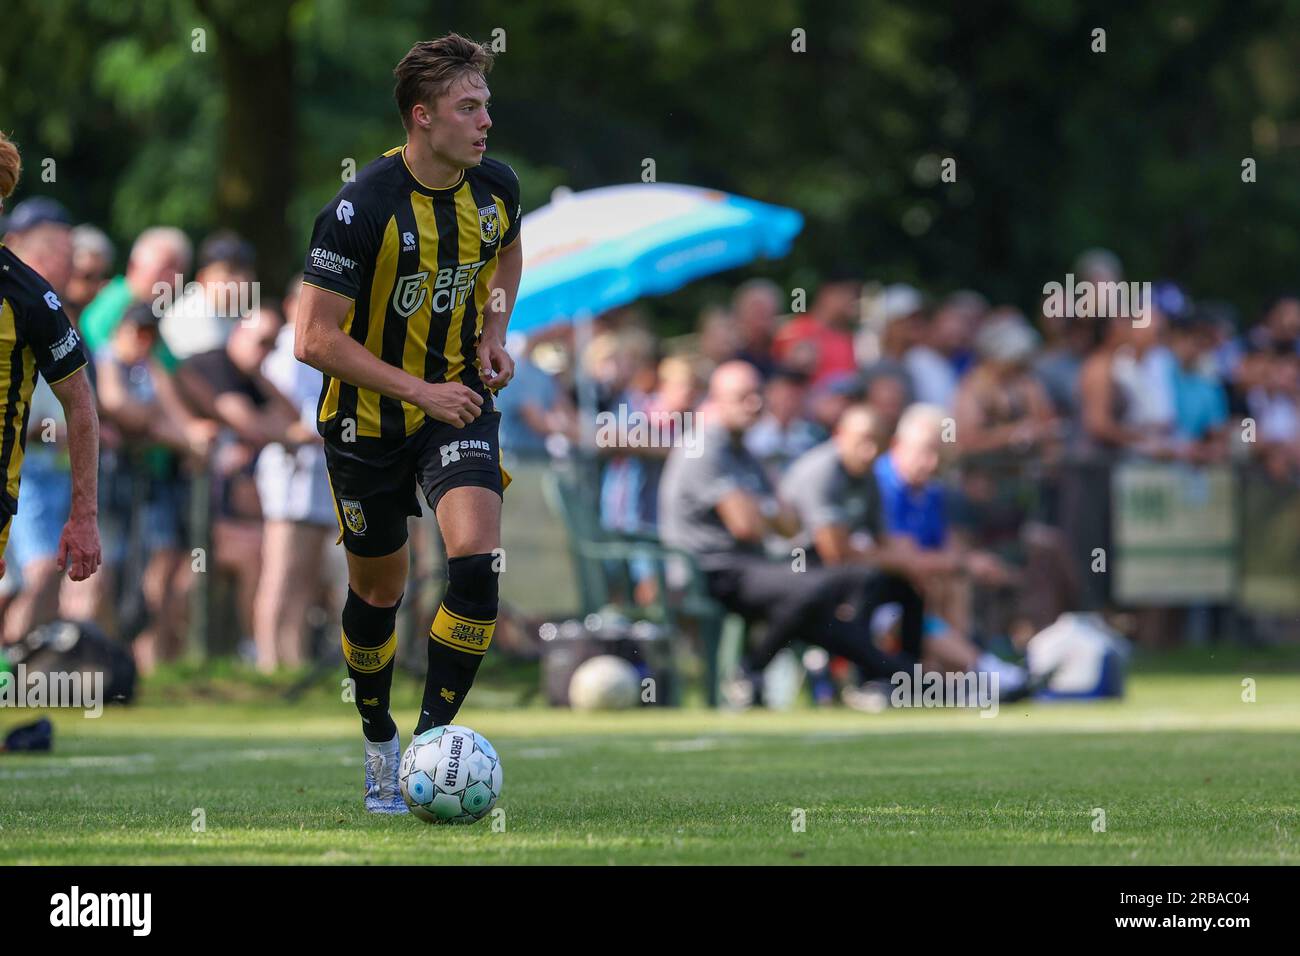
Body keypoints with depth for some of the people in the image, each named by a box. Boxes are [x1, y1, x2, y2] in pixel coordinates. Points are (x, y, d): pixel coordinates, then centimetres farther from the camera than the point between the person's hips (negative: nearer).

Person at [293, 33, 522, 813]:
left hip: (457, 400, 3)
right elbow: (315, 339, -22)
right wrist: (420, 391, -22)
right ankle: (379, 745, 33)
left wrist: (494, 333, 2)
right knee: (380, 587, 11)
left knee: (476, 559, -20)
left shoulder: (497, 187, -7)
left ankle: (434, 737, -12)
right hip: (368, 415, -3)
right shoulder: (361, 209, -23)